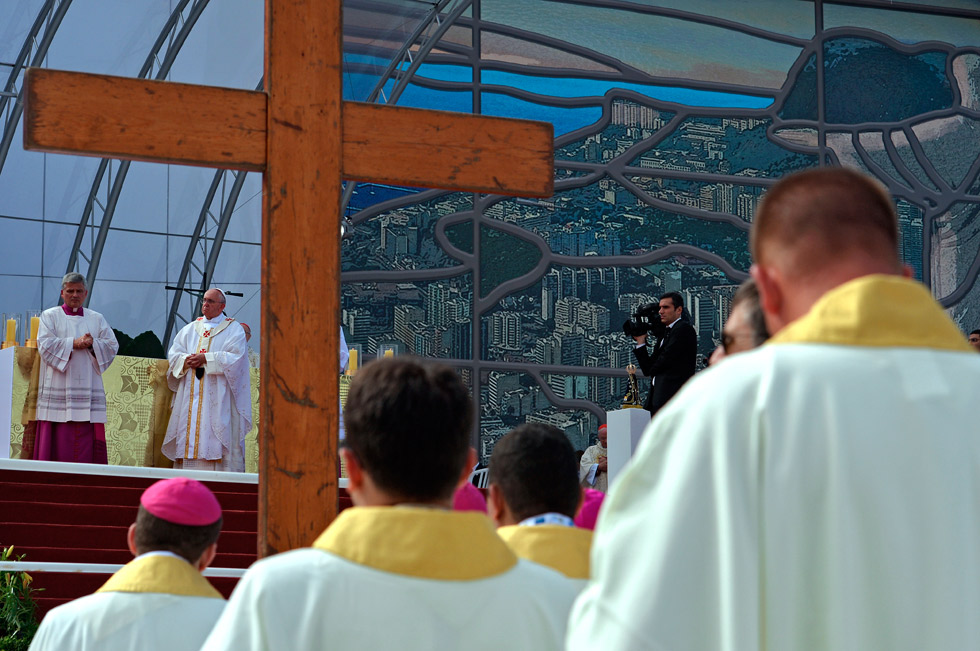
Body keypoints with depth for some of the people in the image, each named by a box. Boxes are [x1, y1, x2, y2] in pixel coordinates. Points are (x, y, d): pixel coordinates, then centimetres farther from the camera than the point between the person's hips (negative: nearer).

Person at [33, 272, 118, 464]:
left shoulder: (97, 319, 17)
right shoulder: (50, 316, 10)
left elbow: (112, 346, 9)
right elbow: (45, 344, -5)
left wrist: (93, 344, -9)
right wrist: (74, 343, -11)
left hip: (88, 389, 2)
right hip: (58, 390, -2)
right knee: (59, 443, -8)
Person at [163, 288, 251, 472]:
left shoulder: (233, 329, 4)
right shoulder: (190, 329, 19)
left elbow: (234, 358, -9)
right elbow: (173, 355, 12)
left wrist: (206, 359, -15)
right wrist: (186, 360, -10)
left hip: (218, 397, -4)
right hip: (190, 395, 5)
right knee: (188, 436, -1)